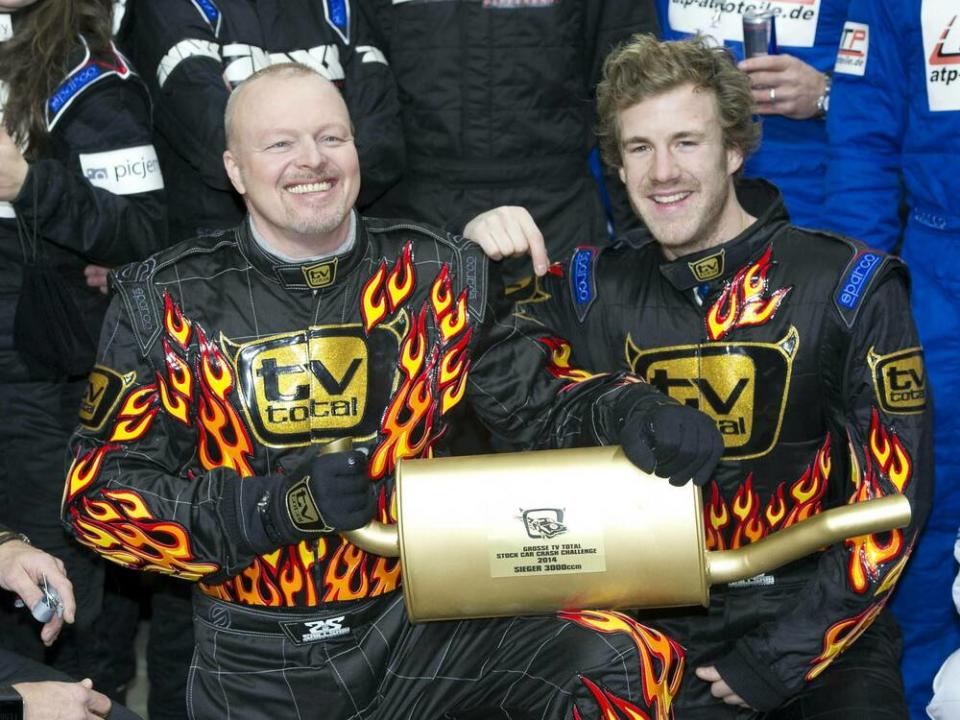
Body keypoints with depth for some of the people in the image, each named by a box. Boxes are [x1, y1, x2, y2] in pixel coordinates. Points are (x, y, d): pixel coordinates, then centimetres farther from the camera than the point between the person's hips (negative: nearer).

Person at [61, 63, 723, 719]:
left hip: (417, 621, -1)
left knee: (634, 667, -22)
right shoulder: (168, 302, -4)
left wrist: (632, 413, -13)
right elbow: (99, 494, -5)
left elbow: (537, 395, 10)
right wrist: (277, 507, -20)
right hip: (255, 667, 1)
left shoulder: (441, 276, 2)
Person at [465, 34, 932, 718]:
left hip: (814, 614, -1)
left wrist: (780, 659, -8)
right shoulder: (597, 289, 6)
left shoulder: (850, 286, -2)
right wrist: (478, 256, -12)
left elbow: (893, 491, -3)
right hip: (658, 622, 2)